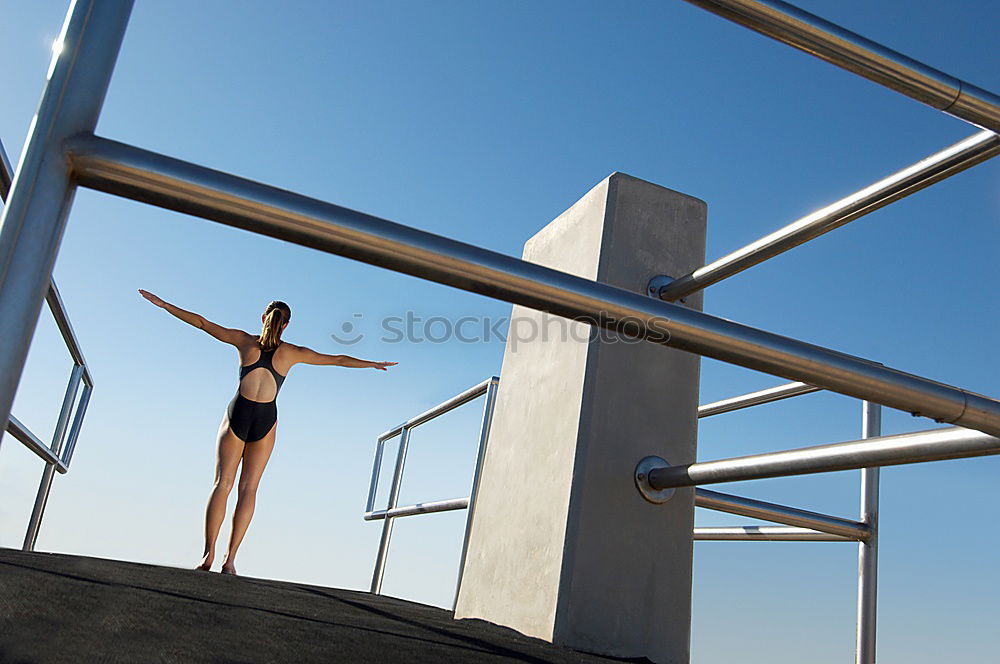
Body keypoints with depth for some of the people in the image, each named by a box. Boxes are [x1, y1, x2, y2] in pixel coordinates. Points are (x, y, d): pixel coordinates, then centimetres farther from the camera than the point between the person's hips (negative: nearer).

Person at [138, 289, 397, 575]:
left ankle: (208, 554, -9)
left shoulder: (244, 340, 9)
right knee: (249, 488, 3)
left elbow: (201, 322, 14)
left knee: (223, 483, 0)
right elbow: (337, 360, 17)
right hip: (266, 419, 0)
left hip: (238, 413, 0)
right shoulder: (292, 353, 9)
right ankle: (230, 559, -1)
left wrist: (162, 303, 23)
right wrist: (373, 364, 29)